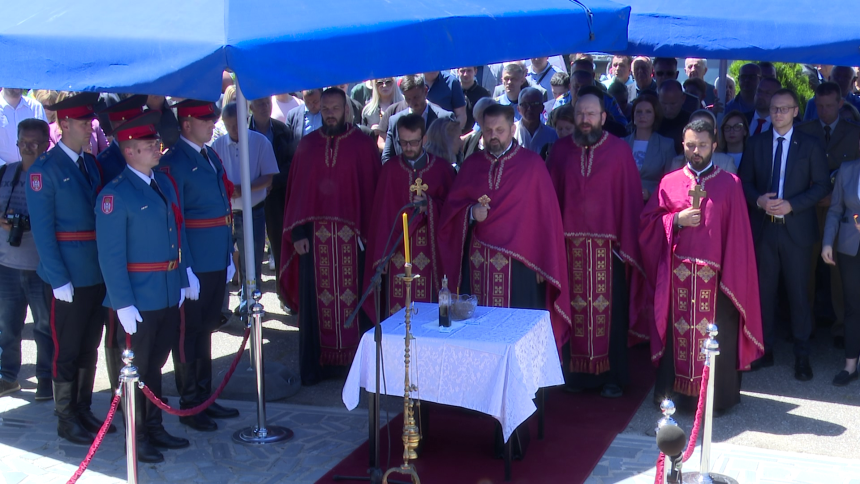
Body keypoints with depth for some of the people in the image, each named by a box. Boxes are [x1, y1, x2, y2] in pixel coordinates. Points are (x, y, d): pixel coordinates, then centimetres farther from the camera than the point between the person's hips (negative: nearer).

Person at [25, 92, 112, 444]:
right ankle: (66, 421, 17)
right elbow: (42, 230, -12)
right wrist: (59, 280, -16)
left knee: (89, 349, 15)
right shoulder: (44, 169, -9)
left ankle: (84, 411, 28)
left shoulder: (91, 163, 10)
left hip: (98, 275, 6)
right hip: (68, 279, -6)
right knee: (66, 351, 5)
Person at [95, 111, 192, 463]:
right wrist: (123, 303, -19)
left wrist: (183, 281, 10)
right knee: (137, 368, 8)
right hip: (138, 300, -7)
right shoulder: (115, 195, -14)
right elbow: (110, 255, -17)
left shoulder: (164, 183, 9)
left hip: (169, 295, 7)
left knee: (155, 365, 18)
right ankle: (138, 438, 21)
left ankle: (155, 428, 31)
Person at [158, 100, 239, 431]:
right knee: (188, 333, 3)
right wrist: (185, 270, -18)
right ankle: (189, 405, 13)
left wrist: (229, 256, 16)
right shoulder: (174, 163, -13)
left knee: (206, 330, 16)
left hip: (217, 264, 8)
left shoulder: (211, 156, 13)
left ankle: (205, 398, 27)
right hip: (195, 266, -8)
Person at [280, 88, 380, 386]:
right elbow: (296, 189, 9)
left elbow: (372, 189, 0)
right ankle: (315, 364, 10)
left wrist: (368, 232, -6)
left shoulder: (362, 144, 2)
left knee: (354, 296, 1)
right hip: (314, 235, 2)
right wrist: (297, 232, 0)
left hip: (352, 235, -2)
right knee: (314, 300, 2)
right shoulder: (307, 145, 9)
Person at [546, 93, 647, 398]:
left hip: (607, 245, -2)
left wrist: (628, 243, -6)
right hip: (569, 244, 2)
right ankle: (578, 373, 18)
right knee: (574, 309, 6)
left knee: (610, 311, 0)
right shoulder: (560, 150, 7)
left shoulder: (619, 151, 0)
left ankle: (612, 376, 12)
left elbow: (631, 199, -1)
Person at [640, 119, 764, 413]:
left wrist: (733, 276, -5)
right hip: (678, 274, 2)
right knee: (678, 331, 5)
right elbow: (648, 223, 9)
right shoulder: (669, 182, 8)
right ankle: (676, 393, 17)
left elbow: (737, 234, 1)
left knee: (716, 337, 0)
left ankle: (718, 397, 13)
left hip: (715, 275, -1)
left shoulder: (729, 184, 2)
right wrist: (677, 220, -9)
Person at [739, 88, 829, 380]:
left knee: (798, 292, 2)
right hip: (763, 228, 2)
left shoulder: (810, 145, 1)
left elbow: (822, 185, -2)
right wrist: (759, 200, -12)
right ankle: (765, 350, 18)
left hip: (796, 229, -2)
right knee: (764, 290, 7)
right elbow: (745, 182, 9)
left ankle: (802, 356, 11)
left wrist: (791, 205, -15)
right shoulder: (755, 144, 8)